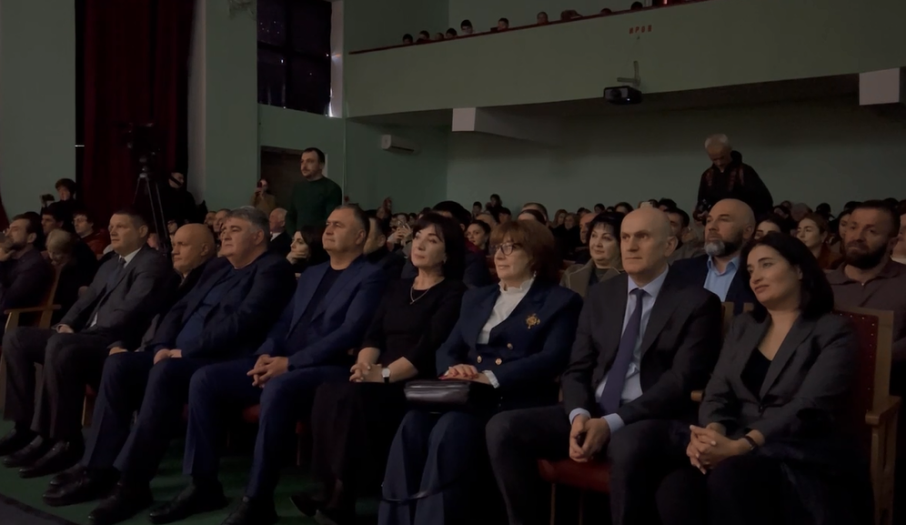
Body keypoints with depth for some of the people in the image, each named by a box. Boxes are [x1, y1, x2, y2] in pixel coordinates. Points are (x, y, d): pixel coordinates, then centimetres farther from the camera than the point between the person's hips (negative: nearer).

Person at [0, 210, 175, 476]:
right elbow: (86, 301, 24)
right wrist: (66, 324, 2)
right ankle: (26, 425, -1)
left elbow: (129, 311, -17)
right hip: (88, 337, 10)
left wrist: (82, 333, -18)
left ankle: (63, 439, -26)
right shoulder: (109, 265, 26)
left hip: (116, 342, -9)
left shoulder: (153, 263, -5)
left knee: (60, 345, -36)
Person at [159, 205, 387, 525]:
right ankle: (203, 484, 0)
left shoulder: (370, 278, -2)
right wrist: (266, 354, -3)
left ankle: (258, 499, -25)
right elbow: (284, 322, 19)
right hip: (283, 363, 8)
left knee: (277, 389, -38)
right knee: (205, 379, -8)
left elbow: (349, 333, -14)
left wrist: (290, 362, -19)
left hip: (328, 369, -8)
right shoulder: (311, 274, 23)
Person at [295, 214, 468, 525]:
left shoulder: (453, 293, 0)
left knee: (350, 398, -31)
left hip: (414, 386, -6)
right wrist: (364, 363, -10)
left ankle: (343, 496, -20)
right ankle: (332, 488, -21)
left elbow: (428, 349, -12)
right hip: (378, 378, 6)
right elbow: (374, 336, 12)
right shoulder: (397, 289, 22)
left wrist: (384, 374, -20)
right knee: (328, 394, -25)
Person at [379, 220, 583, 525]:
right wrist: (454, 369, -7)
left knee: (450, 430, -34)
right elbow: (448, 349, 19)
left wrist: (491, 378, -19)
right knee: (414, 423, -27)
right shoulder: (476, 298, 25)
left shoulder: (561, 301, 6)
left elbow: (553, 359, -8)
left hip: (515, 403, -5)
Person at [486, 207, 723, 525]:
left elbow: (682, 380, -11)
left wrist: (612, 422, -20)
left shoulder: (697, 303, -1)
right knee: (503, 428, -16)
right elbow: (577, 369, 11)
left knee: (629, 446, -39)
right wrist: (579, 415, -12)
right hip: (591, 414, 5)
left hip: (654, 421, -4)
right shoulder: (600, 296, 13)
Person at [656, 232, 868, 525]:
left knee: (729, 478, -37)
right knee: (675, 491, -29)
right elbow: (717, 395, 8)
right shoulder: (743, 327, 17)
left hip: (803, 459, -4)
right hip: (738, 450, 4)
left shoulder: (834, 332, 0)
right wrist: (712, 432, -15)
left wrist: (740, 446, -26)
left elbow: (807, 409, -14)